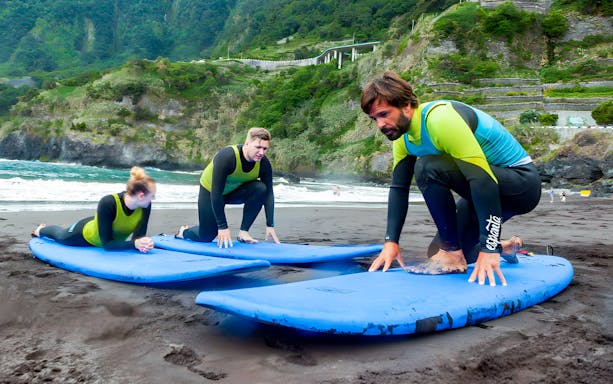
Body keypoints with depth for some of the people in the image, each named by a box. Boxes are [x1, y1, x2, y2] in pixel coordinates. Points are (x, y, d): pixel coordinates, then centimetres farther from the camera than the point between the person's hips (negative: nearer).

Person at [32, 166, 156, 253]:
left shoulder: (145, 206, -32)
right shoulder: (107, 203, -44)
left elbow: (138, 237, -27)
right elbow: (106, 243, -40)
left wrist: (142, 245, -50)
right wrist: (134, 244, -54)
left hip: (115, 237, 4)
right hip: (87, 233, -4)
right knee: (60, 235, 28)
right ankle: (41, 230, 64)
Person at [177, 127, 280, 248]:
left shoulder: (264, 163, -22)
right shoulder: (226, 157, -36)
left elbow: (269, 193, -15)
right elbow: (216, 194, -34)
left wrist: (270, 225, -20)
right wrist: (223, 227, -33)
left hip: (235, 191, 4)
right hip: (209, 191, -4)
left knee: (261, 189, -27)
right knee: (206, 237, -3)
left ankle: (243, 233, -15)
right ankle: (184, 231, 34)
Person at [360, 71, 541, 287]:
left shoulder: (439, 119, -29)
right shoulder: (403, 138, -1)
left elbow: (483, 180, -34)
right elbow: (398, 188, 3)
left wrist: (488, 248, -35)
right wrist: (391, 242, -4)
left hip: (521, 183, -9)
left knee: (428, 167, -31)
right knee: (438, 251, 8)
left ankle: (452, 255, -18)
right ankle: (503, 249, 30)